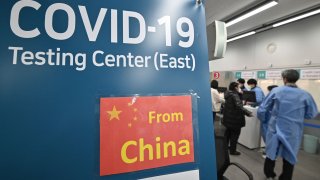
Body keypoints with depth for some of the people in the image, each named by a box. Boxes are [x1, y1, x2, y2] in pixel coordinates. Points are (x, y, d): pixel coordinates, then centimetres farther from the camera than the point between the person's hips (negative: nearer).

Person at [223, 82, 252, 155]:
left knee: (228, 133, 21)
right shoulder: (234, 95, -20)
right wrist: (248, 113, -31)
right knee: (235, 134, 4)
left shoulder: (228, 94, 7)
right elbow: (239, 106, -32)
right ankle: (232, 150, 15)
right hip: (234, 118, -9)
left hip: (228, 117, 9)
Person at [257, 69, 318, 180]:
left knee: (271, 154, 18)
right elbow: (312, 114, 6)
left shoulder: (276, 91, -10)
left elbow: (262, 109, -8)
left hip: (275, 130, 0)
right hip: (293, 133, 1)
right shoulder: (305, 95, -7)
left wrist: (264, 121, 12)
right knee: (289, 158, 15)